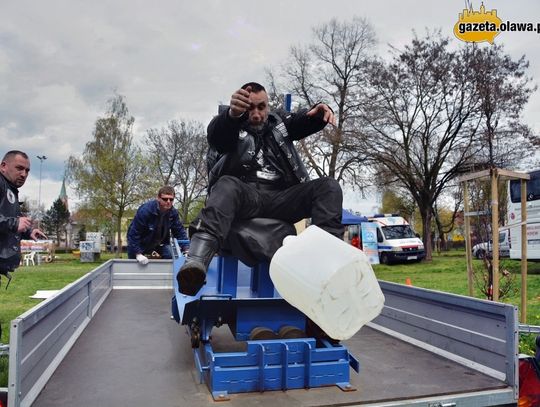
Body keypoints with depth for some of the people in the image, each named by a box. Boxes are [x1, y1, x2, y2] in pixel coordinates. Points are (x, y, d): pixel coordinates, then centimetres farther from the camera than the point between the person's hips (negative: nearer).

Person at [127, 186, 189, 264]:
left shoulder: (173, 212, -16)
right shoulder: (145, 210, -33)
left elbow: (179, 231, -10)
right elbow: (134, 233, -30)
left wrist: (186, 249, -22)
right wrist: (138, 254, -33)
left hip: (159, 244, 5)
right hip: (140, 243, -4)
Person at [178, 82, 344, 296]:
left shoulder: (278, 122, 24)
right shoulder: (230, 127, 10)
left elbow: (305, 120, 6)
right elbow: (216, 133, -15)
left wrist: (321, 111, -20)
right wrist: (233, 113, -40)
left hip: (281, 199, 4)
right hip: (245, 196, -3)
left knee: (329, 186, -15)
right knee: (227, 186, -36)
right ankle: (195, 263, -54)